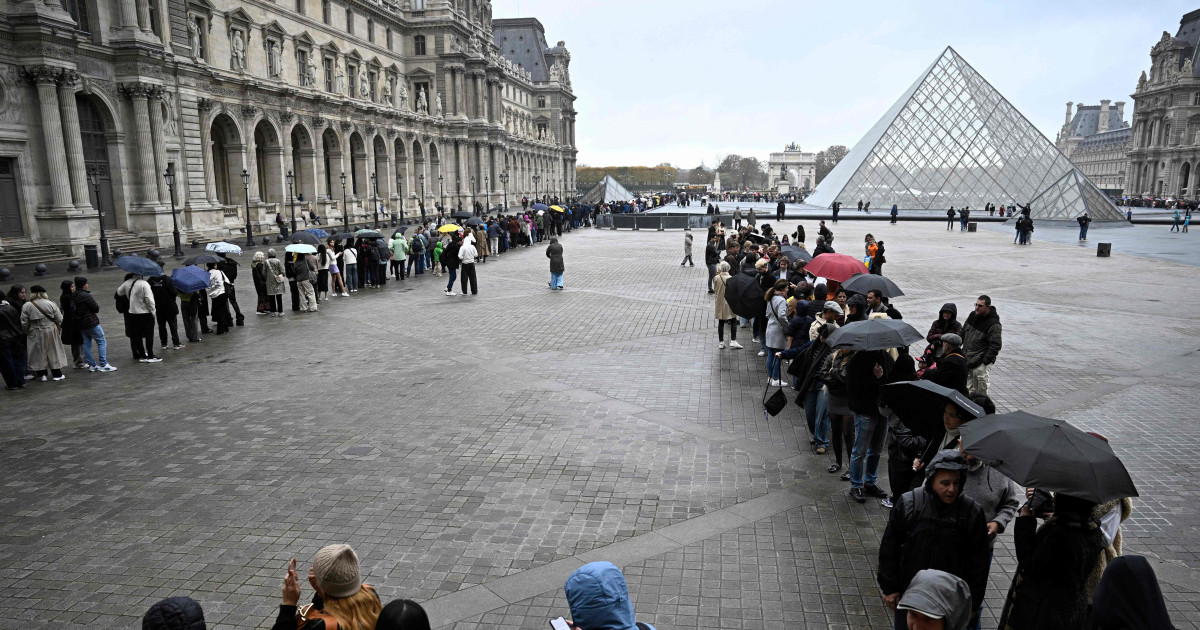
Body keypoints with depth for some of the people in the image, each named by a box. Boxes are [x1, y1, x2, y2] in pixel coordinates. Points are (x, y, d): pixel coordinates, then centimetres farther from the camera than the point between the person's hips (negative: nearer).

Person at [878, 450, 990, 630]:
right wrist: (889, 588, -2)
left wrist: (972, 604, 1)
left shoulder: (972, 513, -9)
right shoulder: (908, 503, -10)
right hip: (908, 593, 0)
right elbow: (889, 548, -3)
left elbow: (978, 563, -1)